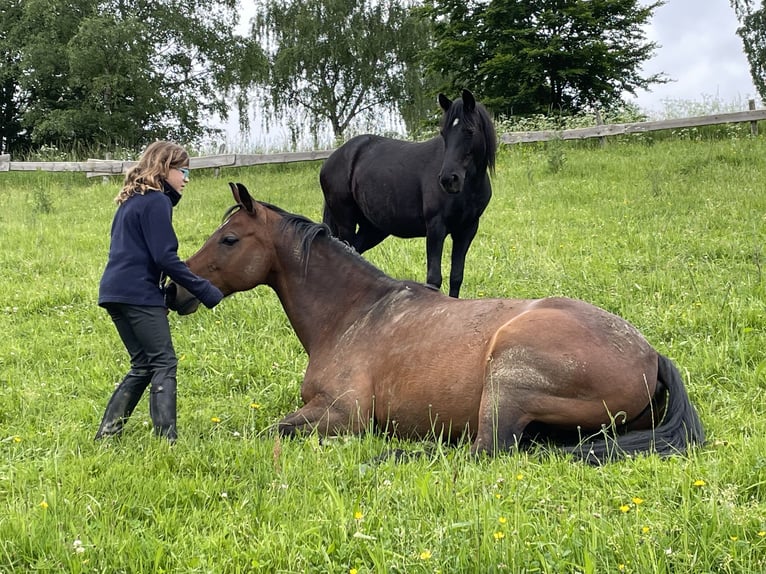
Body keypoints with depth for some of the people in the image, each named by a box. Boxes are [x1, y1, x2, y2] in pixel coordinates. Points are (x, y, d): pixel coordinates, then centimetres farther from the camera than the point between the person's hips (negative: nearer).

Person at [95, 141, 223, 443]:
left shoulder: (132, 200, 20)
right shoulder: (157, 202, -9)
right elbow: (165, 258, -16)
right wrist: (206, 291, -13)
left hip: (114, 290, 9)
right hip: (139, 293, -9)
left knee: (143, 366, 15)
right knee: (164, 363, -6)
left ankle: (107, 431, 13)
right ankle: (166, 437, -12)